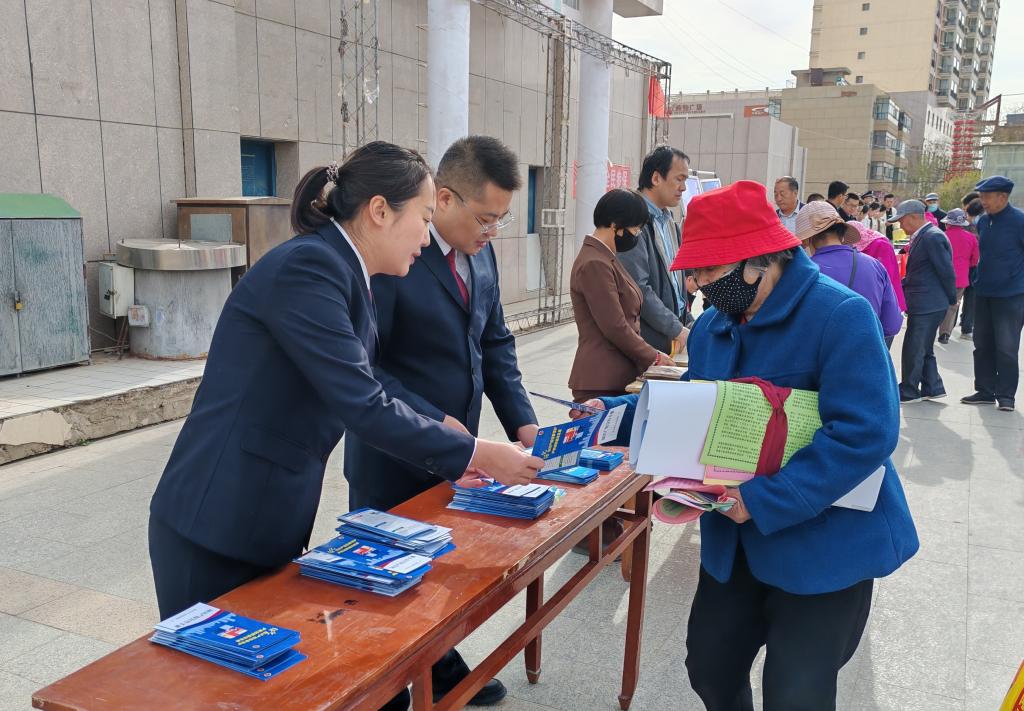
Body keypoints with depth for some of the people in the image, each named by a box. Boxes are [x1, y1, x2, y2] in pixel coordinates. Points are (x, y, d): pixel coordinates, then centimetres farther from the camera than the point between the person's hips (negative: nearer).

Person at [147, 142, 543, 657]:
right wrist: (473, 453, -16)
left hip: (268, 524, 9)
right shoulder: (307, 266, -21)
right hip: (216, 527, -9)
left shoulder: (342, 272, 8)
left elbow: (358, 397, 14)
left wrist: (454, 456, 13)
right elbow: (363, 405, -25)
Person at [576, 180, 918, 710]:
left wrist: (766, 500, -30)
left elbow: (866, 432, -28)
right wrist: (617, 411, 2)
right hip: (735, 540, 7)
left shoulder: (841, 316, -21)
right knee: (709, 666, 19)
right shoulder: (711, 326, 4)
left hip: (825, 546, -7)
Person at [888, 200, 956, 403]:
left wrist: (951, 300, -6)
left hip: (927, 305, -10)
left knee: (913, 349, -2)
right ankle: (932, 388, 25)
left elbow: (947, 272, -16)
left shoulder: (933, 237, -17)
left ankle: (909, 392, 8)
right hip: (922, 304, 10)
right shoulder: (921, 237, 13)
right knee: (923, 349, 16)